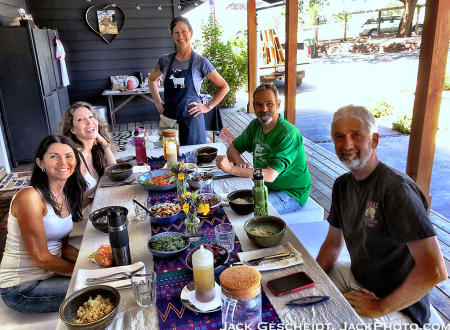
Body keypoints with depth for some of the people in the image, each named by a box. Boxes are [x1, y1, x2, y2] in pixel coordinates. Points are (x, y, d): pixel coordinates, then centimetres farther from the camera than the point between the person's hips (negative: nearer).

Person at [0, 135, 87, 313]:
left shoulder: (66, 196, 3)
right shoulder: (29, 197, -23)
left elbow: (63, 246, 7)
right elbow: (41, 258, -22)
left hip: (51, 273, 8)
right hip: (21, 288, -8)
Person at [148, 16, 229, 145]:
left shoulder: (200, 62, -5)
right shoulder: (165, 60, 4)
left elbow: (224, 87, 1)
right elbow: (152, 80, 23)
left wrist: (208, 107, -3)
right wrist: (157, 102, 12)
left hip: (191, 119, -3)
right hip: (168, 118, 3)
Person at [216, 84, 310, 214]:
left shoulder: (288, 133, -23)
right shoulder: (255, 125, 3)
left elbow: (270, 175, -30)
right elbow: (232, 148, 10)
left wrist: (231, 168, -35)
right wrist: (239, 161, -15)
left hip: (291, 194, -7)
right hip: (265, 186, 7)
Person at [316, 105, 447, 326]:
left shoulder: (396, 188, -26)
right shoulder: (342, 185, 0)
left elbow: (434, 270, -30)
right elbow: (333, 243, 10)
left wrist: (380, 308, -21)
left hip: (399, 308, -7)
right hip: (355, 276, 7)